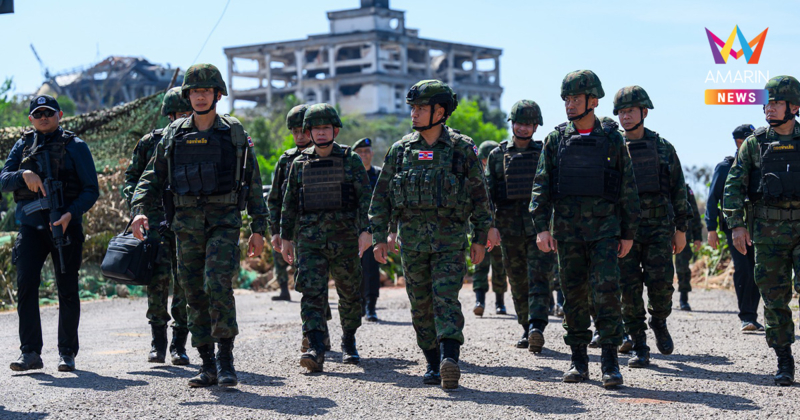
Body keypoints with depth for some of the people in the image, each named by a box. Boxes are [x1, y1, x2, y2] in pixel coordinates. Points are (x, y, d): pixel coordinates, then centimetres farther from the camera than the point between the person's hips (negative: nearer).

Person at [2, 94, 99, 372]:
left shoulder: (75, 146, 2)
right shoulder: (23, 146, 13)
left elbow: (91, 190, -2)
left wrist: (71, 214, -18)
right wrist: (24, 175, -17)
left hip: (65, 227, -2)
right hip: (30, 227, 2)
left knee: (67, 290, 2)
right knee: (26, 284, -11)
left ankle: (67, 353, 12)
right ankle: (30, 353, -8)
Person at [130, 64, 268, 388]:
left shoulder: (234, 134, 4)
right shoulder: (173, 135, 9)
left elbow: (253, 183, 6)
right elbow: (152, 178, 11)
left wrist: (258, 229, 2)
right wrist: (139, 210, -8)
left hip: (224, 220, -3)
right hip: (186, 223, 3)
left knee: (218, 286, -18)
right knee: (195, 294, 4)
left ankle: (225, 360, -10)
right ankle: (208, 365, 12)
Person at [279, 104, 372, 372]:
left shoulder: (350, 160, 1)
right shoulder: (300, 164, 9)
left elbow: (366, 196, -4)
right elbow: (289, 203, 15)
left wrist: (366, 230, -15)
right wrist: (285, 237, 13)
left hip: (344, 237, -1)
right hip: (309, 239, 1)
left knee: (350, 294, 10)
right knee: (312, 292, -14)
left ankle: (348, 342, 31)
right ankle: (316, 350, -21)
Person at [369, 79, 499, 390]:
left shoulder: (462, 148, 1)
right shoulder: (400, 150, 7)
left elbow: (479, 195, 5)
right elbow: (381, 197, 11)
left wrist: (481, 238, 3)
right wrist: (380, 237, 5)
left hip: (450, 239, -3)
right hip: (412, 239, 3)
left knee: (446, 298, -15)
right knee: (421, 305, 7)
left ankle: (450, 358, -26)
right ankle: (433, 364, 16)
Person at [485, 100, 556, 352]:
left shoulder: (545, 153, 7)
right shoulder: (498, 155, 10)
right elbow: (487, 191, 9)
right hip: (510, 227, 2)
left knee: (539, 277, -14)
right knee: (518, 282, 7)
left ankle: (537, 326, -25)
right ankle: (526, 329, 17)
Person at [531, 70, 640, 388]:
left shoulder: (612, 138, 3)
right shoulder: (556, 139, 7)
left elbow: (628, 189, 6)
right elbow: (541, 186, 5)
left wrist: (628, 233, 3)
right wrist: (541, 227, -5)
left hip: (605, 225, -2)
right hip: (567, 227, 2)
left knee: (606, 288, -12)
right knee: (573, 293, 5)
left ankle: (610, 361, -8)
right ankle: (578, 360, 14)